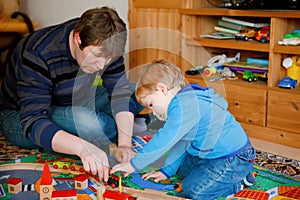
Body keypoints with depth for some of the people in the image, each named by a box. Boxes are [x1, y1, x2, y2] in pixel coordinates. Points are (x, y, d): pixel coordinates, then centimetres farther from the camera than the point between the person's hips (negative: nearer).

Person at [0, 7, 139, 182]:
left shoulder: (102, 45, -17)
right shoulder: (38, 56, -35)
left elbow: (121, 92, -18)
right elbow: (33, 123, -40)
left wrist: (125, 145, -33)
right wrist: (84, 148, -55)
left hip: (70, 105, 6)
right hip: (19, 119, -6)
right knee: (83, 119, -37)